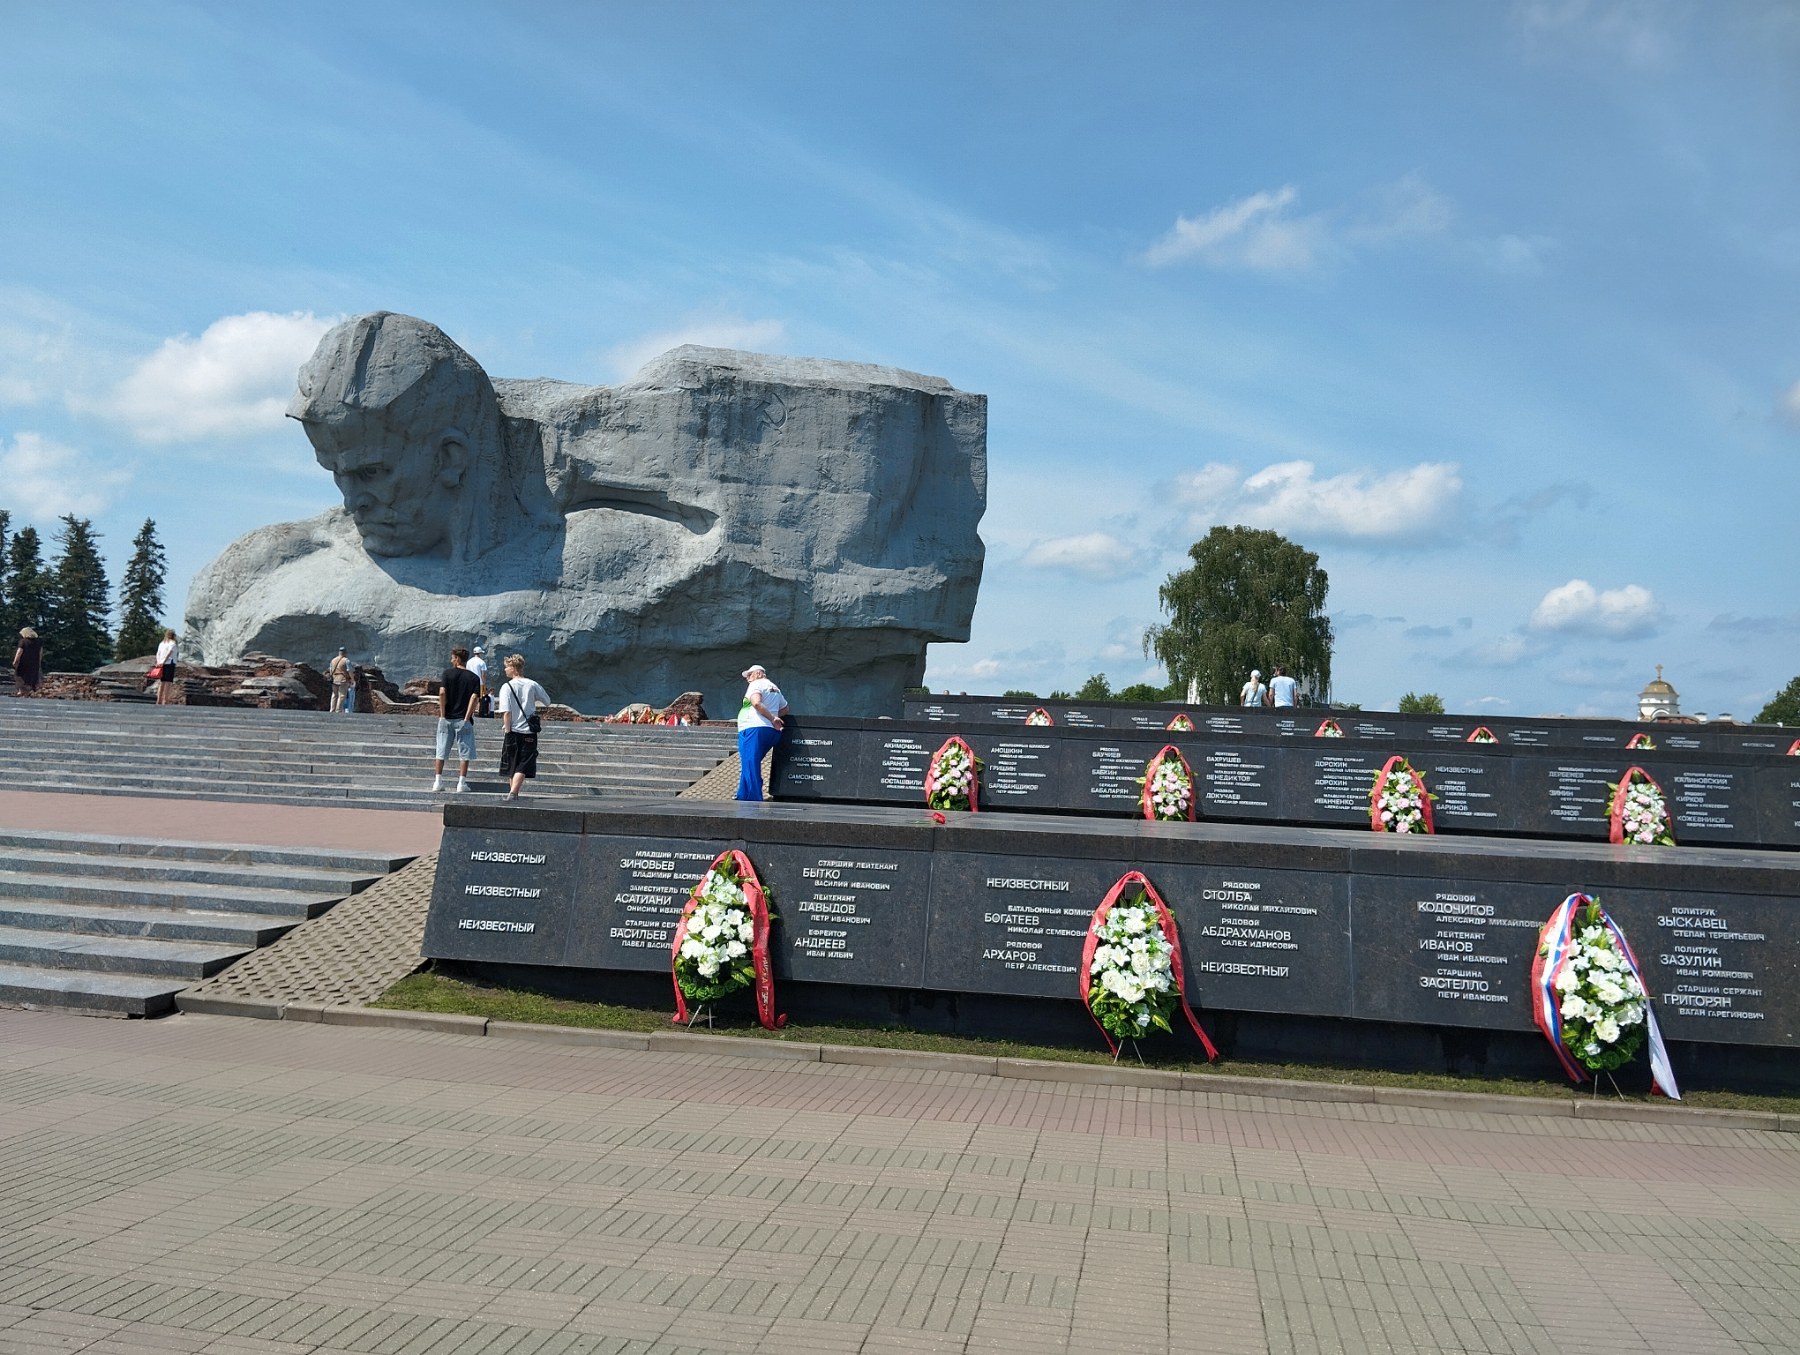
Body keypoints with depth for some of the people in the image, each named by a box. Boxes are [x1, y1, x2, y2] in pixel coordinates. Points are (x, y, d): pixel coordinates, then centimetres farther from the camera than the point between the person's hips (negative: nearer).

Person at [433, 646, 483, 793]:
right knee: (464, 753, 5)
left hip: (446, 718, 0)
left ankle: (438, 782, 8)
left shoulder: (447, 673, -1)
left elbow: (442, 693, -11)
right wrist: (467, 718, -9)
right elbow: (474, 697, -10)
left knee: (441, 752, 9)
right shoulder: (473, 677, 2)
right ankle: (461, 783, 1)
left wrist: (442, 714, -7)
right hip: (463, 720, 0)